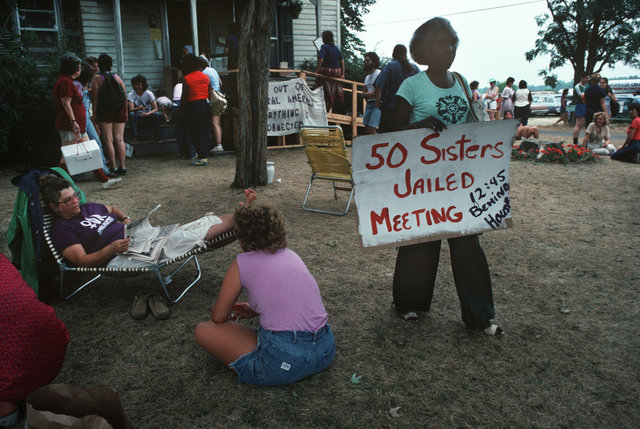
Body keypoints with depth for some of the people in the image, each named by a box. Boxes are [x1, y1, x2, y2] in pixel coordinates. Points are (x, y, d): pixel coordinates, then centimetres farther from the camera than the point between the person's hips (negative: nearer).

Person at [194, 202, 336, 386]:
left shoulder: (242, 263, -2)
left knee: (203, 330, 7)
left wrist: (230, 315, 30)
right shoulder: (290, 254, 13)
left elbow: (218, 317, 8)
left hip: (286, 362, -6)